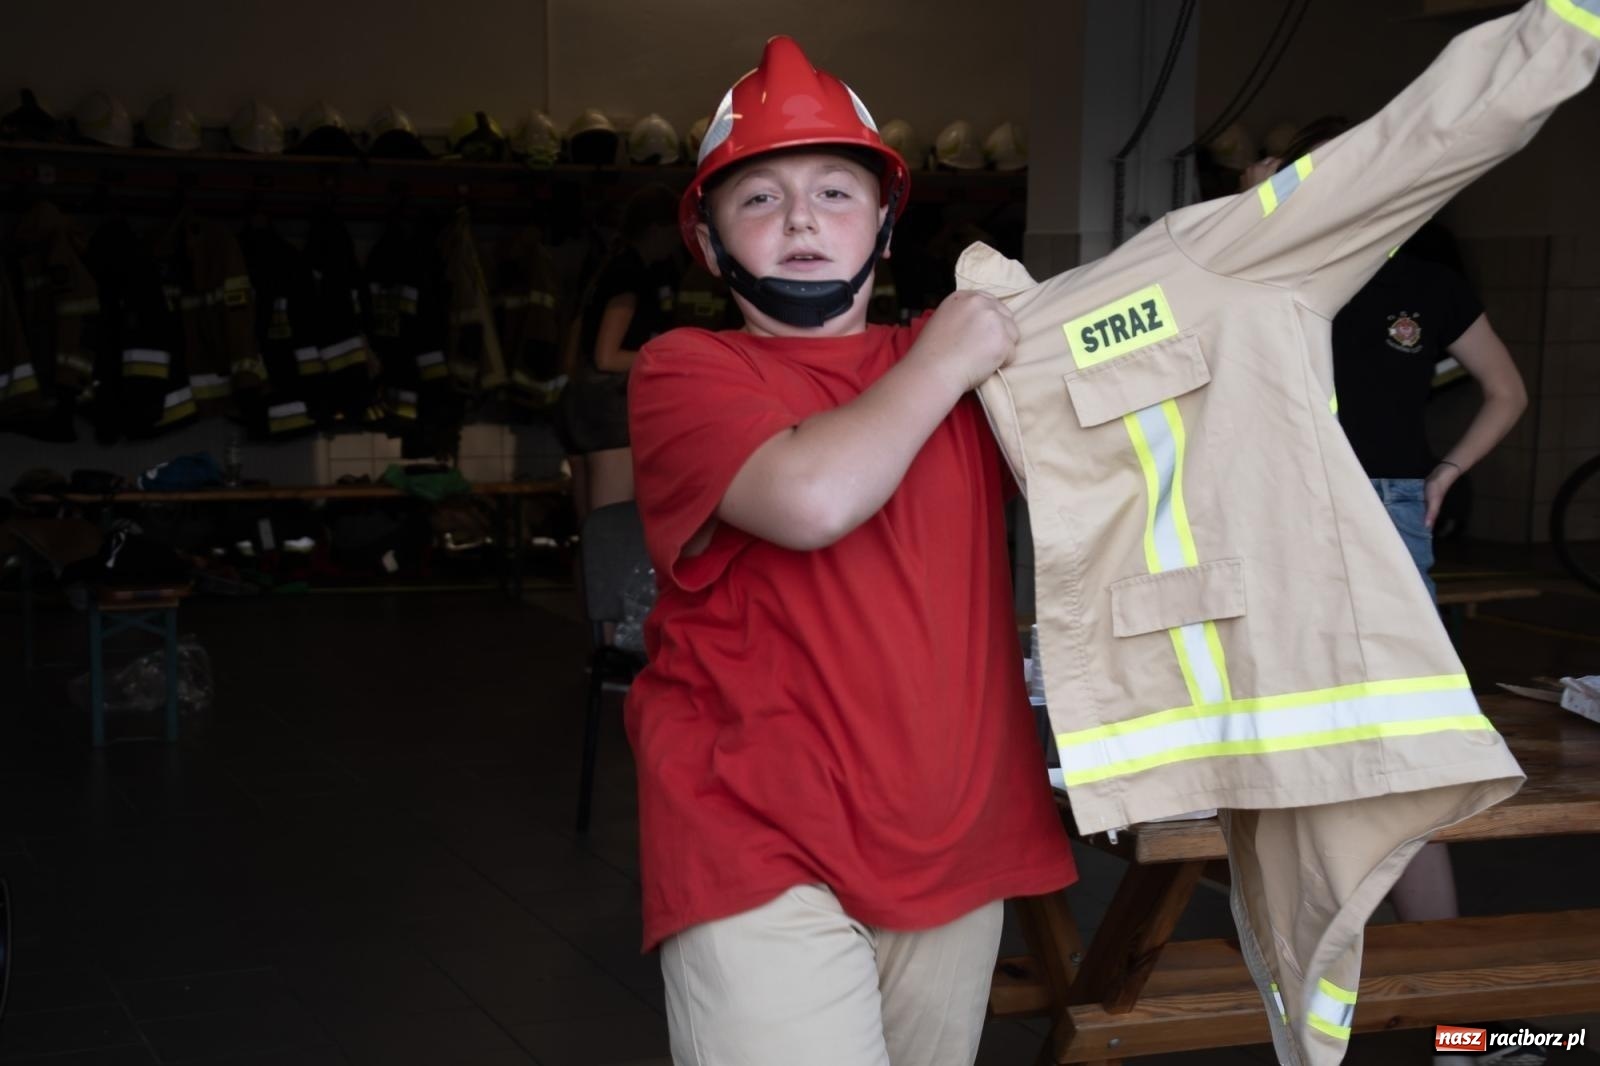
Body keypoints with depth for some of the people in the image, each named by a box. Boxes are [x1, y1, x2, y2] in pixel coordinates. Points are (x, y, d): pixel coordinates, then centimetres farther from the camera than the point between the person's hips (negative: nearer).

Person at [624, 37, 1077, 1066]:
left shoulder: (958, 363, 14)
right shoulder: (688, 369, -3)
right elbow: (811, 498, -22)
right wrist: (945, 364, -8)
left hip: (955, 846, 6)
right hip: (766, 857, -5)